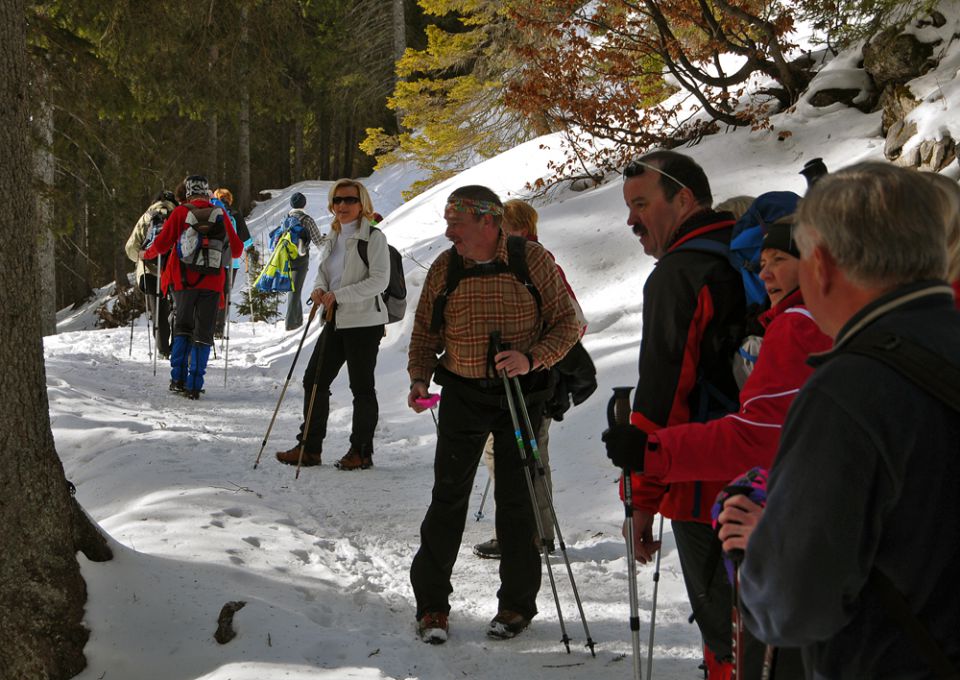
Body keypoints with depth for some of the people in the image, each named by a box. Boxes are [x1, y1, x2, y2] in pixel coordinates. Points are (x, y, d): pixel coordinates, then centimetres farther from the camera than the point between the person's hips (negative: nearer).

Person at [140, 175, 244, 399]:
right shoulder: (220, 215, 1)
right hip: (212, 282, 0)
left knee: (182, 328, 17)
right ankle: (194, 385, -1)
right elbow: (236, 250, 7)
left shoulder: (180, 212, -3)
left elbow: (161, 244, -3)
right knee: (203, 334, 5)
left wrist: (146, 255, 18)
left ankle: (178, 378, 9)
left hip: (184, 280, 0)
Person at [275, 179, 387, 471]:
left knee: (362, 386, 1)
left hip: (364, 321, -7)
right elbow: (323, 270, 18)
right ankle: (309, 447, 14)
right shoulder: (334, 237, 12)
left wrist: (339, 295, -23)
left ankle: (362, 451, 12)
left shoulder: (374, 237, -10)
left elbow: (379, 280, -17)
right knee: (315, 380, 6)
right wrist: (319, 289, -5)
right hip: (336, 320, 8)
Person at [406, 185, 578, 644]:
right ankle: (431, 603, 10)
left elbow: (567, 322, -4)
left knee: (516, 498, 5)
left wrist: (532, 358, -20)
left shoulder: (533, 260, -8)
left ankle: (517, 603, 18)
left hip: (521, 394, -2)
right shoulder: (444, 268, 0)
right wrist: (420, 377, -6)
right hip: (463, 394, 2)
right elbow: (425, 330, 11)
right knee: (448, 497, -1)